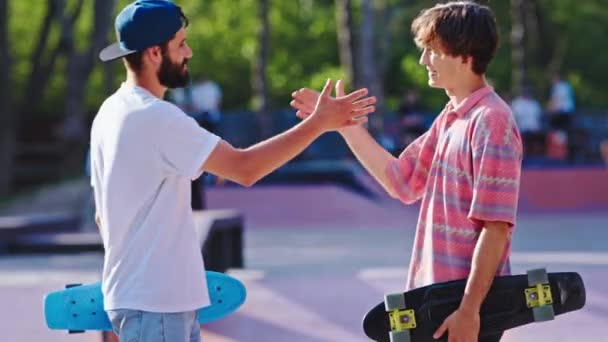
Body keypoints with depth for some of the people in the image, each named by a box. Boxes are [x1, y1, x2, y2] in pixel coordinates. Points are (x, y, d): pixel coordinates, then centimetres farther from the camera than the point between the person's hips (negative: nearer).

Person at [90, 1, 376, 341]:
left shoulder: (113, 113, 12)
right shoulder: (155, 117, -19)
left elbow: (104, 213, 19)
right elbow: (244, 167, -22)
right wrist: (319, 123, -18)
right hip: (152, 304, -10)